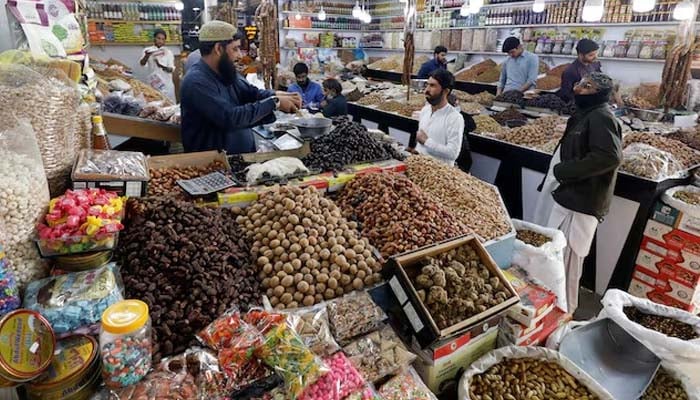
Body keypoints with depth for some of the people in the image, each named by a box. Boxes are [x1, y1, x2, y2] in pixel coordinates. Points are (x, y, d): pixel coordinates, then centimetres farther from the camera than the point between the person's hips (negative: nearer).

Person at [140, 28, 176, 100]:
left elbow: (172, 69, -3)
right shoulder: (148, 50, 4)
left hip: (166, 83, 0)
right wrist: (147, 56, -31)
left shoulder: (168, 52, 4)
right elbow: (142, 64, -11)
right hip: (153, 82, 0)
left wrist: (162, 66, -23)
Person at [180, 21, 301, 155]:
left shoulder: (226, 72, 8)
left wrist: (277, 95, -12)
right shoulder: (197, 81, -20)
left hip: (244, 153, 8)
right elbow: (230, 118, -29)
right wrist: (274, 103, -24)